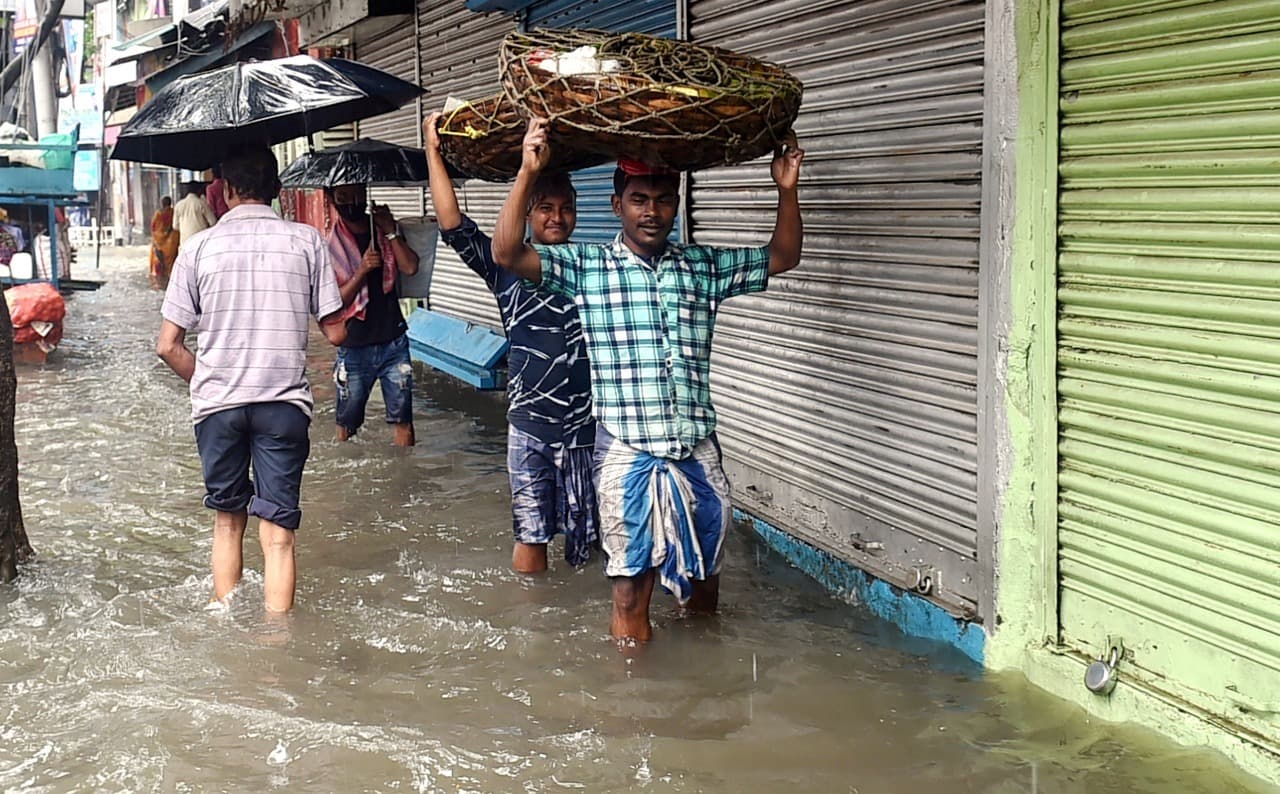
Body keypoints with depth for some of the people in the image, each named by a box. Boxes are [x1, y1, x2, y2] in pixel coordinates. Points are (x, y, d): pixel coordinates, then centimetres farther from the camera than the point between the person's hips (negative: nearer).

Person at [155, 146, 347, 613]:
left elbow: (168, 346, 0)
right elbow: (335, 333, 1)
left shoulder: (200, 247, 2)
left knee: (227, 521, 17)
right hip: (284, 403, -1)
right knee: (278, 532, 1)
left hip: (216, 403, 1)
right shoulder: (306, 241, 0)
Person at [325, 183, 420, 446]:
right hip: (354, 348, -2)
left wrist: (390, 232, -12)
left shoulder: (386, 230, 8)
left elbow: (411, 267, -7)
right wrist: (361, 272, -19)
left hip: (393, 342, 2)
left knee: (403, 421, 1)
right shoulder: (330, 245, -2)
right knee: (347, 425, 7)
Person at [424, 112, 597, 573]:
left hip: (587, 421, 1)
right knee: (530, 535, 2)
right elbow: (452, 224, -8)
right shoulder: (506, 265, 0)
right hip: (530, 423, -1)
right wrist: (433, 152, -12)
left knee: (585, 533, 9)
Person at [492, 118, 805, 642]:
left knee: (702, 580, 17)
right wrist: (528, 172, -20)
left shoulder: (703, 266, 10)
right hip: (628, 455, -3)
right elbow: (508, 254, -10)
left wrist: (786, 189, -1)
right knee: (631, 591, 2)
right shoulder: (586, 266, 0)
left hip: (698, 451, 4)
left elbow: (782, 258, 14)